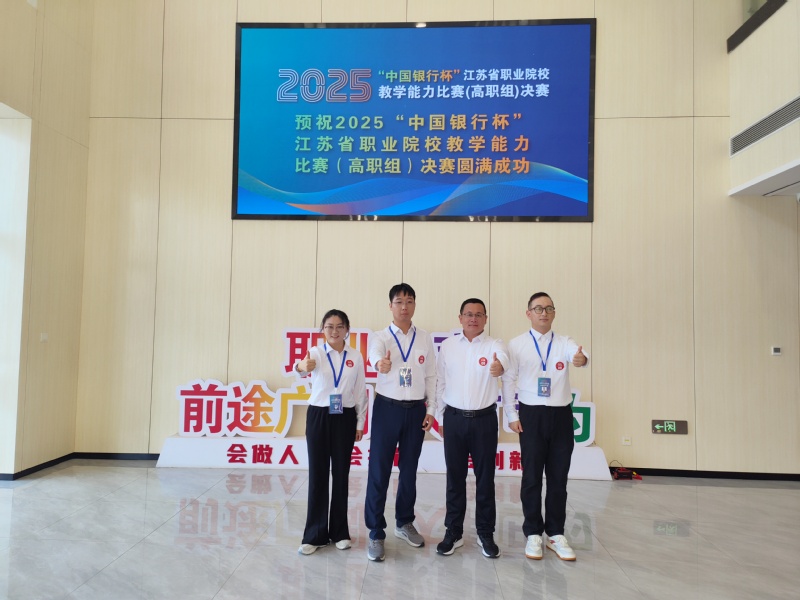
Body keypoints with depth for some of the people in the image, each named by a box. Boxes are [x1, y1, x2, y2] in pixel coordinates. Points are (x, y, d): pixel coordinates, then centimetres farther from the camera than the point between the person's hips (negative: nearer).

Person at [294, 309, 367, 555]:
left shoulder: (355, 357, 1)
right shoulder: (316, 353, -5)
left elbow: (361, 392, 5)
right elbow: (303, 365, -30)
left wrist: (360, 423, 3)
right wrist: (302, 367, -54)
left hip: (345, 418, 1)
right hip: (318, 417, -1)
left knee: (341, 474, 9)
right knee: (317, 474, 3)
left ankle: (340, 531, 23)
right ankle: (315, 534, 16)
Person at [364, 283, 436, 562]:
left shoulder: (425, 339, 5)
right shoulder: (380, 337, -4)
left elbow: (431, 376, 8)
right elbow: (375, 354, -27)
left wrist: (430, 409, 3)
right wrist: (380, 363, -51)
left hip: (416, 410, 3)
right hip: (387, 408, -2)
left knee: (409, 470, 13)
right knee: (379, 472, -1)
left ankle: (404, 523, 32)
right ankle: (376, 533, 11)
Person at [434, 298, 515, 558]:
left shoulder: (494, 345, -4)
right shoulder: (447, 345, 4)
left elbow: (503, 361, -27)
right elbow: (440, 382, 9)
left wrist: (500, 367, -51)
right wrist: (440, 417, 9)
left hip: (484, 419, -2)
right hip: (454, 418, 2)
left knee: (485, 478, 7)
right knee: (455, 478, 9)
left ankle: (486, 534, 23)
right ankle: (453, 532, 23)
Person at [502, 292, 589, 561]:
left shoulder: (564, 343, 4)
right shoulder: (516, 344, 1)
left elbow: (578, 354, -19)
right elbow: (508, 380, 1)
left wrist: (582, 359, -43)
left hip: (561, 415, 2)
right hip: (532, 415, -2)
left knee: (558, 478, 9)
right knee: (532, 478, 5)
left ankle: (556, 534, 22)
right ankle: (533, 534, 19)